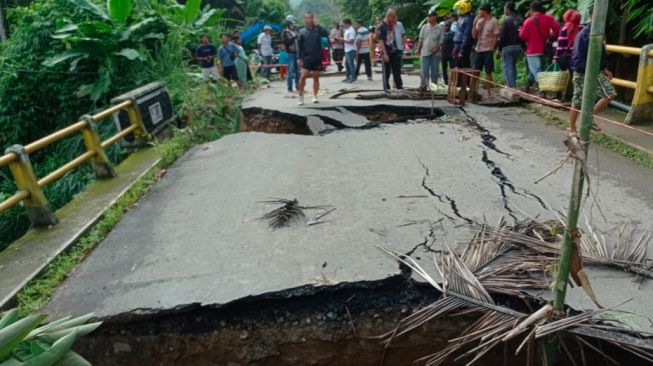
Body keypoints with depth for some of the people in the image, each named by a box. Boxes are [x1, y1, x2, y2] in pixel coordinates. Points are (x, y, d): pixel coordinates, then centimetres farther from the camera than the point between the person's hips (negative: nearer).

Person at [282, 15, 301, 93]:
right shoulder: (285, 32, -2)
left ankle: (298, 86, 20)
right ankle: (290, 87, 0)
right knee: (291, 71, -4)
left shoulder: (297, 31, 12)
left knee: (298, 70, 9)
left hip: (298, 52, 5)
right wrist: (293, 38, -20)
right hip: (291, 53, -5)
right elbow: (285, 42, -13)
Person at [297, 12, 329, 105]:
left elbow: (327, 34, -15)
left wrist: (317, 25, -16)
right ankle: (301, 96, -1)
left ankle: (315, 96, 18)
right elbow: (299, 45, 3)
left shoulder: (318, 29, 3)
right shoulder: (302, 31, 2)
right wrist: (299, 58, -4)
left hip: (317, 58, 1)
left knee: (316, 77, 7)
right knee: (303, 76, -12)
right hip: (306, 58, -1)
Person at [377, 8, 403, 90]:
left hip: (395, 52, 6)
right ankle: (387, 88, 11)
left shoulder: (393, 25, 8)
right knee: (386, 72, 3)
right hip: (386, 53, -6)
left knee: (397, 71, 10)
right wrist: (385, 54, -18)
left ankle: (399, 86, 18)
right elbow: (381, 41, -15)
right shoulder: (381, 27, -11)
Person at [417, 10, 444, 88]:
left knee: (434, 71, 6)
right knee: (424, 71, 0)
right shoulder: (424, 27, 7)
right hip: (425, 52, 1)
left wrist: (436, 49, -15)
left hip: (435, 53, -1)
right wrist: (418, 50, 4)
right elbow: (420, 40, 9)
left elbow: (441, 41, -2)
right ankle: (424, 85, 5)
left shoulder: (440, 28, 1)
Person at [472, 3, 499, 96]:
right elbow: (474, 35, 5)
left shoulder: (493, 21, -5)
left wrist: (492, 49, -11)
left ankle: (489, 92, 5)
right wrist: (475, 23, -3)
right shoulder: (479, 21, 9)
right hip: (479, 49, 5)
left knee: (488, 72, -1)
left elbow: (496, 36, -6)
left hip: (488, 50, -5)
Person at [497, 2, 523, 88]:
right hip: (518, 46, 7)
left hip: (507, 47, -7)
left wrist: (499, 49, -9)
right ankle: (513, 86, 21)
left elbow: (502, 36, -14)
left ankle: (511, 87, -9)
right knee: (513, 66, 18)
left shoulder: (506, 20, -12)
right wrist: (522, 47, 16)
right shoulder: (520, 20, 9)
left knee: (507, 67, -3)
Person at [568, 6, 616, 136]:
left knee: (611, 94, -1)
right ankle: (572, 130, 14)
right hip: (583, 73, -8)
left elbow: (600, 53, 18)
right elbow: (577, 57, -21)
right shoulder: (584, 34, -18)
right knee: (577, 102, 1)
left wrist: (604, 68, 10)